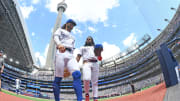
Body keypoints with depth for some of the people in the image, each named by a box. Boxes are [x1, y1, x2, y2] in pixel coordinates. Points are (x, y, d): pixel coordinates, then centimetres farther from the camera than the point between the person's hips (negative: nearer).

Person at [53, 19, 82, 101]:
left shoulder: (72, 37, 38)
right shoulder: (60, 30, 22)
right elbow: (55, 37, 1)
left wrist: (68, 66, 21)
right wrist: (59, 44, -24)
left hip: (71, 56, 4)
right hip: (61, 53, -4)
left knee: (77, 74, -23)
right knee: (58, 79, -11)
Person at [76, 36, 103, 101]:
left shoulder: (96, 47, 28)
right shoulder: (82, 48, 27)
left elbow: (99, 58, 14)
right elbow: (78, 57, 15)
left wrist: (99, 52, -8)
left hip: (95, 64, 2)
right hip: (86, 63, -2)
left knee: (95, 82, -4)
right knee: (86, 79, -27)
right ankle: (86, 94, -7)